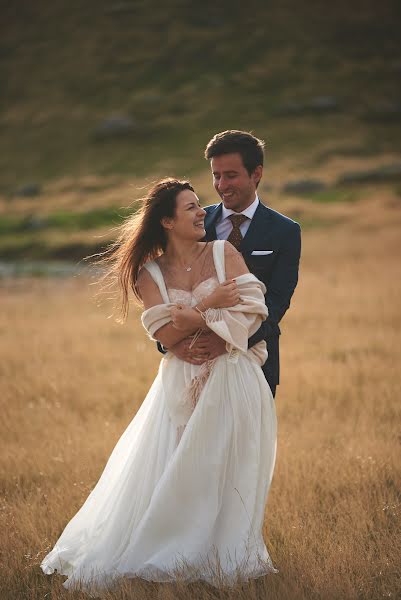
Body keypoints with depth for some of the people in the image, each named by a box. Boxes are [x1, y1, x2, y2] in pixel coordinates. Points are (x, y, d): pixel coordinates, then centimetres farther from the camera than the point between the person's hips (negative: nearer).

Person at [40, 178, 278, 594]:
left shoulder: (224, 253, 0)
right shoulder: (152, 273, 2)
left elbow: (251, 311, -10)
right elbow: (166, 335, -9)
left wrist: (196, 317, -16)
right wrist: (209, 305, -16)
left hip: (232, 381, 0)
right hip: (181, 385, 1)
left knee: (227, 471, 2)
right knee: (166, 474, 0)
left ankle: (224, 556, 16)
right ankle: (163, 554, 15)